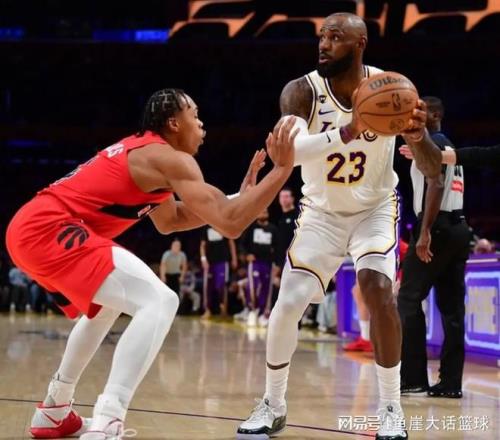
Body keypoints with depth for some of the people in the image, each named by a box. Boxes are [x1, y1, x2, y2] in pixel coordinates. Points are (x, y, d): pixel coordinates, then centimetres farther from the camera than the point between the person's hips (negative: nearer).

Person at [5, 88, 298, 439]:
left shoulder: (143, 152, 25)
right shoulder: (170, 159, -6)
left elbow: (169, 222, 35)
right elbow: (230, 225, -14)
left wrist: (241, 194, 29)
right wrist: (282, 169, -7)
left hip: (30, 226, 11)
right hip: (48, 229, -11)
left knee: (108, 302, 33)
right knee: (159, 301, -16)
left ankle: (55, 411, 35)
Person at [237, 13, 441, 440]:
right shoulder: (302, 91, -20)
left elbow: (433, 170, -18)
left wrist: (419, 138, -43)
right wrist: (348, 132, -55)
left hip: (375, 208, -1)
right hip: (322, 212, 1)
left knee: (377, 286, -25)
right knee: (288, 304, -7)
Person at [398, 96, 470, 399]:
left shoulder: (432, 142, -6)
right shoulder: (448, 146, 24)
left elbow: (436, 185, -19)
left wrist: (425, 232, -25)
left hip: (439, 227, -9)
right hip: (458, 227, 9)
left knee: (409, 299, -6)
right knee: (452, 307, 6)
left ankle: (413, 378, -8)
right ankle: (451, 382, 5)